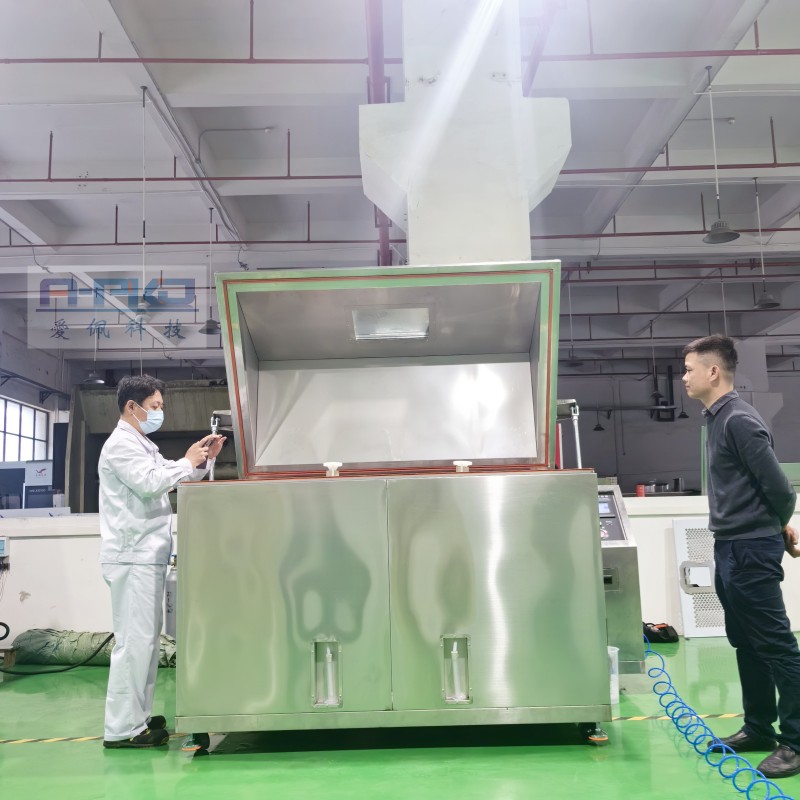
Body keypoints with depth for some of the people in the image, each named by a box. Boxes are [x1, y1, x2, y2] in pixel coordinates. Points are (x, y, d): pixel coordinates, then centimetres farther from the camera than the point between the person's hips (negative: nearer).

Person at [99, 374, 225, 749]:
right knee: (134, 640, -9)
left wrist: (202, 461, 7)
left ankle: (138, 717, 19)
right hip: (132, 557, -10)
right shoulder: (121, 444, -10)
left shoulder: (140, 445, 21)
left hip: (147, 555, 10)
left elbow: (167, 480, 22)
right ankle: (121, 728, -3)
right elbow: (150, 483, -22)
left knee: (147, 638, 12)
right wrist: (187, 461, -9)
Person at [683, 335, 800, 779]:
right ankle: (759, 729, 27)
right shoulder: (718, 418, 12)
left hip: (751, 549, -10)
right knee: (747, 644, 16)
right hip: (731, 547, 10)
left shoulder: (739, 419, -18)